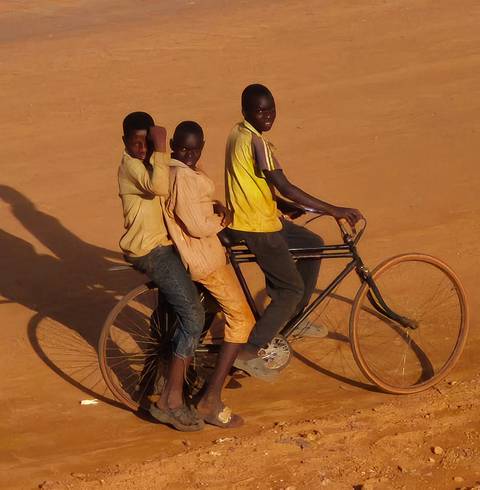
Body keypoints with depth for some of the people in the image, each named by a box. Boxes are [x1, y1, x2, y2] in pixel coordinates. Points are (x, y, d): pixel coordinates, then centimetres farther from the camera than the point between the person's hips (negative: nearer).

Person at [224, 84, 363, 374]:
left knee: (313, 245, 23)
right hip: (256, 227, -10)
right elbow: (285, 188, -28)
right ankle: (251, 351, -1)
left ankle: (294, 318, 30)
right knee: (292, 289, -2)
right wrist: (333, 211, -28)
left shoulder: (239, 133, 7)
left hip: (261, 216, 10)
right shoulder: (257, 142, -24)